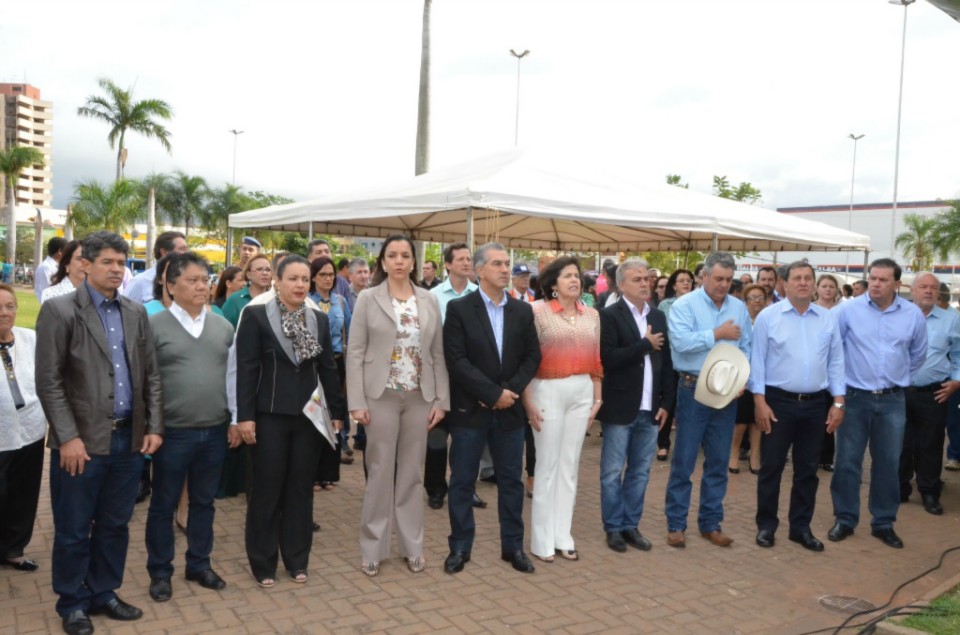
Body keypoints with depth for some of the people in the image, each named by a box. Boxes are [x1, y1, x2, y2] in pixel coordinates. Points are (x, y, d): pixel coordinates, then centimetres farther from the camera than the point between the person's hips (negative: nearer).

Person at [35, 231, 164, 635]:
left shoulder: (136, 313, 8)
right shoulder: (59, 310, -6)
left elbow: (151, 375, 10)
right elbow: (48, 382, -10)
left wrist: (154, 427, 3)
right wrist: (68, 437, -15)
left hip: (129, 438, 5)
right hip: (83, 441, -4)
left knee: (115, 525, 15)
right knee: (73, 530, 9)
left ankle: (103, 594, 32)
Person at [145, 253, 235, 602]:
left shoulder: (223, 326, 6)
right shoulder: (154, 325, -6)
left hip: (215, 431, 3)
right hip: (172, 432, -3)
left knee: (204, 502, 15)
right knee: (163, 504, 10)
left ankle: (199, 564, 30)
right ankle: (160, 571, 25)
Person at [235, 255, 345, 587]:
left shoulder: (319, 320, 7)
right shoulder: (255, 315, -5)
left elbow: (328, 369, 9)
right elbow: (246, 369, -8)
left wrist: (337, 411, 7)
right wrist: (244, 416, -12)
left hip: (309, 416, 4)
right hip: (270, 416, -3)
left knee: (301, 489, 11)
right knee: (267, 490, 6)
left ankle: (297, 560, 24)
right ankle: (263, 563, 20)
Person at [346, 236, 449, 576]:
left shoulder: (429, 300, 6)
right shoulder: (368, 298, -1)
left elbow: (438, 353, 6)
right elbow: (355, 353, -4)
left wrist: (441, 400, 1)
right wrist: (357, 402, -10)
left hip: (419, 397, 2)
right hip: (381, 396, -2)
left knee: (411, 472, 10)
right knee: (380, 472, 5)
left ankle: (412, 545, 22)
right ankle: (373, 548, 18)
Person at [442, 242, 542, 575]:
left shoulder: (522, 311, 6)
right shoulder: (459, 309, -6)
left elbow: (532, 357, 5)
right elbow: (456, 361, -13)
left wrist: (509, 391, -10)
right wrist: (494, 393, -16)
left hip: (510, 409, 4)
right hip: (470, 409, -3)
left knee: (511, 480, 11)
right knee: (462, 481, 6)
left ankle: (513, 545, 24)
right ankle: (460, 547, 20)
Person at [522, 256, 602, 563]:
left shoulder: (592, 315, 8)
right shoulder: (538, 311, -6)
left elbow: (596, 359, 11)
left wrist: (598, 398, 9)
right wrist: (528, 401, -12)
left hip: (582, 392, 5)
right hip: (548, 391, -5)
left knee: (570, 465, 11)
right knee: (547, 465, 3)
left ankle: (563, 536, 22)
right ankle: (542, 540, 14)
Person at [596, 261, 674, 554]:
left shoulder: (658, 317, 11)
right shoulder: (609, 316, -7)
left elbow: (666, 363, 11)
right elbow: (609, 359, -20)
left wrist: (666, 403, 5)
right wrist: (646, 344, -13)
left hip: (649, 410, 5)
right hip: (620, 409, -5)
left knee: (640, 472, 12)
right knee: (613, 473, 5)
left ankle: (631, 525, 24)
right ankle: (613, 527, 17)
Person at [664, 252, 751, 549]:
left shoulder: (739, 308, 9)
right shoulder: (685, 305, -6)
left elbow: (747, 349, 10)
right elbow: (681, 342, -21)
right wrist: (718, 333, -14)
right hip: (694, 390, -4)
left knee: (718, 462, 11)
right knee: (684, 460, 2)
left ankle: (711, 522, 23)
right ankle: (676, 524, 12)